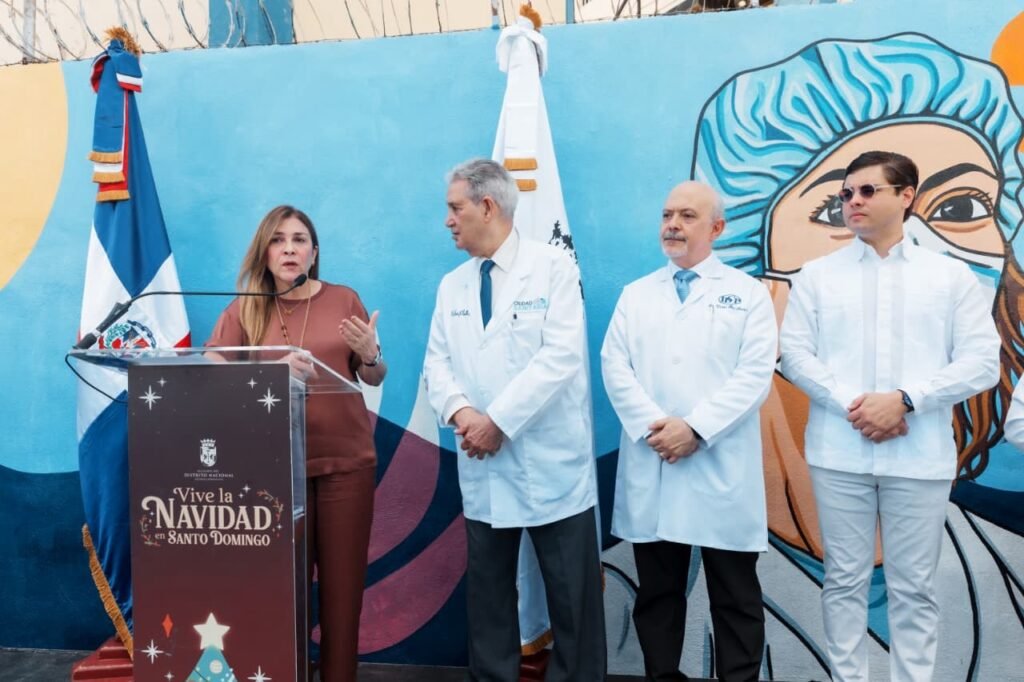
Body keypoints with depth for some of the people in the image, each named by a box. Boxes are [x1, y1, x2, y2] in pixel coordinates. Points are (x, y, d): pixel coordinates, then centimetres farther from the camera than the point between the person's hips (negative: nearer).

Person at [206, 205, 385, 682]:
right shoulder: (245, 310, 3)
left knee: (342, 582, 6)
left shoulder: (344, 300, 3)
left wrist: (369, 355, -14)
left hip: (346, 461, 1)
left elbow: (375, 379, 9)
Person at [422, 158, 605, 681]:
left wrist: (499, 420, -18)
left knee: (572, 594, 6)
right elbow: (437, 363, 6)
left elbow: (561, 355, -15)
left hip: (550, 461, -5)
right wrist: (459, 411, -15)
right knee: (486, 590, 15)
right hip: (482, 467, 5)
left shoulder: (553, 266, -5)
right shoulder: (452, 285, 12)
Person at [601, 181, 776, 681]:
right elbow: (615, 367, 2)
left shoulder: (748, 293, 5)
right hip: (651, 469, 3)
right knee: (657, 590, 13)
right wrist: (652, 426, -13)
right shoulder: (636, 295, 13)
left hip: (722, 470, -2)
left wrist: (696, 429, -16)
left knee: (735, 596, 7)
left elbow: (755, 374, -6)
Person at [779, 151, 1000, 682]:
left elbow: (982, 362, -1)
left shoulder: (951, 275, 6)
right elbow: (795, 353, 0)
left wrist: (904, 399, -13)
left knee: (914, 586, 9)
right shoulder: (817, 274, 7)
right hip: (839, 453, 1)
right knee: (844, 579, 9)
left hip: (921, 456, 0)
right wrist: (850, 405, -13)